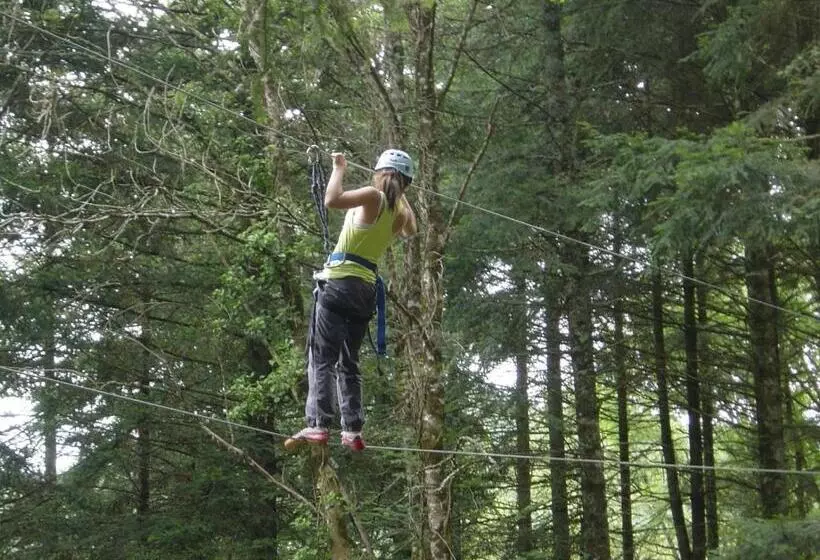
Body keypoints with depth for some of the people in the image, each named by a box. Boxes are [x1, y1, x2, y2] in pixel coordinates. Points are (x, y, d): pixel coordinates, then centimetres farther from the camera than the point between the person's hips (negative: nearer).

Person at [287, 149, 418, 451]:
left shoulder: (374, 197, -7)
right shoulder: (400, 212, 13)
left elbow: (332, 199, -22)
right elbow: (411, 230, 38)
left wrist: (339, 169, -7)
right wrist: (401, 194, 37)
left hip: (340, 281, -7)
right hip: (366, 288, 7)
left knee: (322, 357, -10)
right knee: (348, 362, 12)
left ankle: (317, 424, -21)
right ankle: (352, 431, 4)